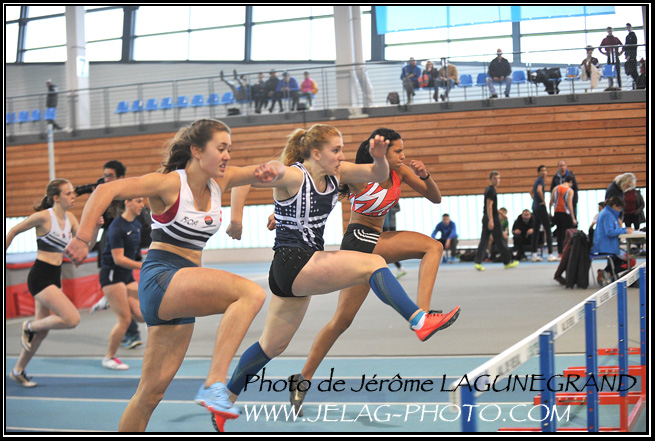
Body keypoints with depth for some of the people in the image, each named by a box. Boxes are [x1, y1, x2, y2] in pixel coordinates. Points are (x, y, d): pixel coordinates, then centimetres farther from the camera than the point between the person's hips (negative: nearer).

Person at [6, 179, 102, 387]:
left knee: (42, 330, 15)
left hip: (55, 277, 8)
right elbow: (14, 231, -3)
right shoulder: (43, 217, -15)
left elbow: (86, 244, 5)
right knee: (72, 319, -18)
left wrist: (96, 226, -12)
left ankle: (18, 371, 31)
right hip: (40, 276, -8)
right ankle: (30, 327, 6)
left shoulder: (70, 217, 6)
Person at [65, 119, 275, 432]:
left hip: (183, 289, 8)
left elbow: (258, 173, 14)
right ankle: (214, 385, -33)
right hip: (159, 278, -8)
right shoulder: (169, 183, -10)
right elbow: (106, 191, -17)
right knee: (251, 293, -28)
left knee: (154, 389, 8)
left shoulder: (218, 183, 10)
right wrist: (82, 239, -27)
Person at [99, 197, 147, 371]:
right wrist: (143, 266, -26)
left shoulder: (137, 225, 8)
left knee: (141, 315, -5)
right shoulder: (117, 227, -17)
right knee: (125, 319, -8)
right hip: (112, 275, -8)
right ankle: (109, 358, 8)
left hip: (127, 276, 8)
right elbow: (118, 259, -22)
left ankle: (107, 303, 15)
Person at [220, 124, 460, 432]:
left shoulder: (336, 174, 7)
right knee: (373, 264, -20)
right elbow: (246, 176, -34)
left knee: (272, 346, 18)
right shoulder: (293, 176, -15)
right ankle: (419, 321, -28)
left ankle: (225, 398, 29)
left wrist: (379, 157, -17)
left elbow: (379, 175, 6)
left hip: (304, 271, 9)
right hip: (293, 264, -9)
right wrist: (269, 170, -58)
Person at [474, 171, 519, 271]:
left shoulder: (488, 189, 16)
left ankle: (478, 262, -5)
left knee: (484, 240, 4)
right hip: (493, 218, -9)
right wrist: (491, 220, -26)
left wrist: (501, 213, 36)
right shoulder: (491, 190, -13)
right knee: (500, 241, 0)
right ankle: (508, 262, 10)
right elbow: (489, 206, -21)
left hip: (486, 217, 9)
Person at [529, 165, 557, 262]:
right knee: (548, 230, -7)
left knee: (536, 230, 10)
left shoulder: (537, 180, 17)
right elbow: (539, 190, -31)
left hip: (535, 207, 10)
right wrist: (543, 200, -20)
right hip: (541, 207, -10)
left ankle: (534, 255, 10)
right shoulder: (541, 180, -11)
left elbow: (531, 192, 33)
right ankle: (550, 255, -10)